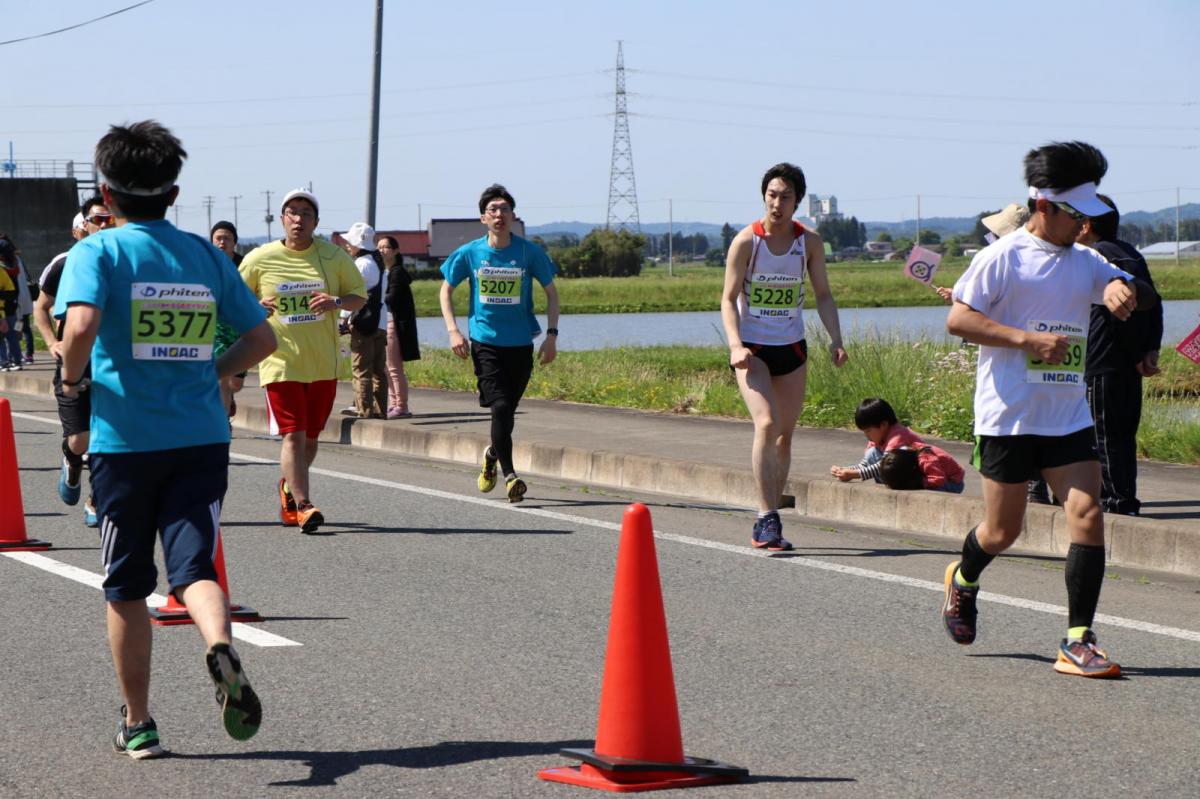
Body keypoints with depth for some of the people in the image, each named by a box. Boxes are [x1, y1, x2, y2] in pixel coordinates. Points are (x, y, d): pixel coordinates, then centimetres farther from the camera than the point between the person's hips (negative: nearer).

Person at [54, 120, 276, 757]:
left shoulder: (97, 251, -4)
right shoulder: (205, 255, 9)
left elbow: (81, 327, -22)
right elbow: (262, 338, 12)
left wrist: (72, 377, -4)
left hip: (125, 439, -2)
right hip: (201, 438, 2)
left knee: (127, 587, 11)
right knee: (194, 567, -2)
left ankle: (138, 724, 18)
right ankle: (220, 647, -36)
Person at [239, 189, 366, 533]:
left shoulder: (334, 256, 3)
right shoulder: (259, 259, 0)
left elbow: (360, 296, 9)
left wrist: (336, 302, -13)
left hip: (323, 363, 3)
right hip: (280, 361, -3)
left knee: (310, 438, 12)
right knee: (293, 435, -14)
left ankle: (289, 488, 36)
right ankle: (303, 506, -15)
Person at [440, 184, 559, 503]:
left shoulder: (530, 252, -2)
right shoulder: (469, 254, -2)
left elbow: (551, 291, 8)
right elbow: (446, 290, 11)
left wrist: (552, 334, -1)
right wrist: (453, 330, -1)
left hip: (520, 344, 1)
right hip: (485, 342, -1)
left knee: (507, 412, 10)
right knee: (500, 407, -14)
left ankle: (492, 455, 39)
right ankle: (509, 474, -11)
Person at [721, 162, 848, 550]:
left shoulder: (810, 242, 1)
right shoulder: (746, 241, -8)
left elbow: (823, 295, 6)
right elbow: (728, 298, -8)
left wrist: (835, 340, -8)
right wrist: (735, 345, -21)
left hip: (792, 347, 4)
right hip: (753, 348, -4)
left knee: (785, 435, 6)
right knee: (766, 424, -21)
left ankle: (768, 522, 16)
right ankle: (768, 518, -22)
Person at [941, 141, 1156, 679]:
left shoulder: (1085, 261, 12)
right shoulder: (1002, 257, -6)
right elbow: (957, 319, -11)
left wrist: (1124, 290, -19)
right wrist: (1028, 338, -20)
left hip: (1069, 417, 5)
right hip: (1008, 416, -5)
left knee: (1087, 514, -11)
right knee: (1003, 531, 5)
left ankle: (1077, 642, -7)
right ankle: (963, 580, 40)